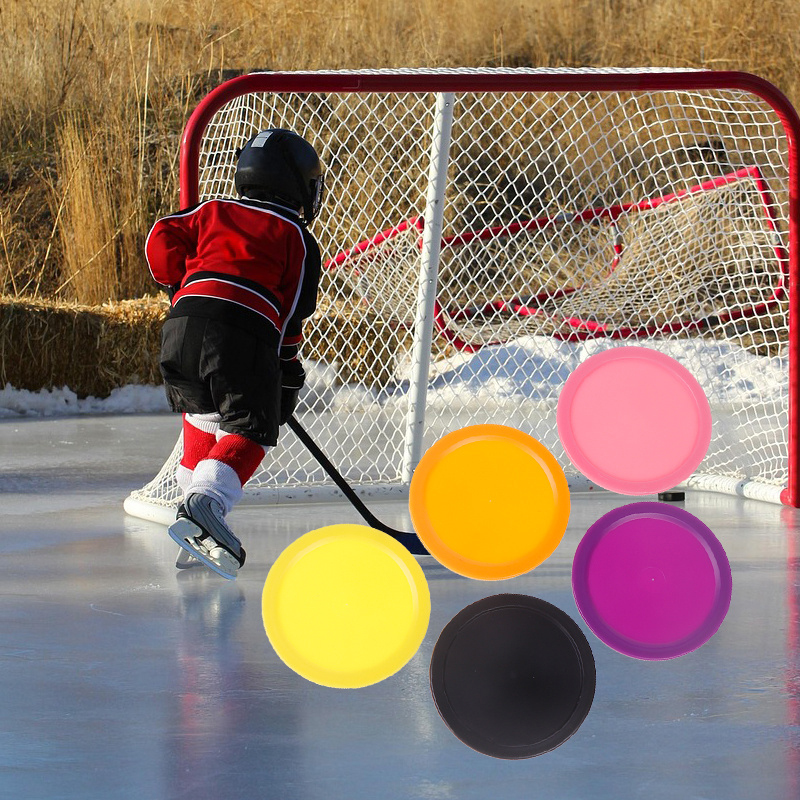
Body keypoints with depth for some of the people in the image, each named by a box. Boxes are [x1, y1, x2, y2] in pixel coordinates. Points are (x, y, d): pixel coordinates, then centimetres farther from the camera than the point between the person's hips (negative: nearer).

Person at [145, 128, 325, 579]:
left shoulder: (214, 212, 26)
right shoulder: (296, 237, 16)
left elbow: (163, 240, 17)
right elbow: (294, 312, 11)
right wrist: (289, 373, 17)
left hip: (183, 322, 5)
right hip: (243, 331, -5)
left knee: (204, 416, 25)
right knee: (250, 430, -2)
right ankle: (205, 503, -27)